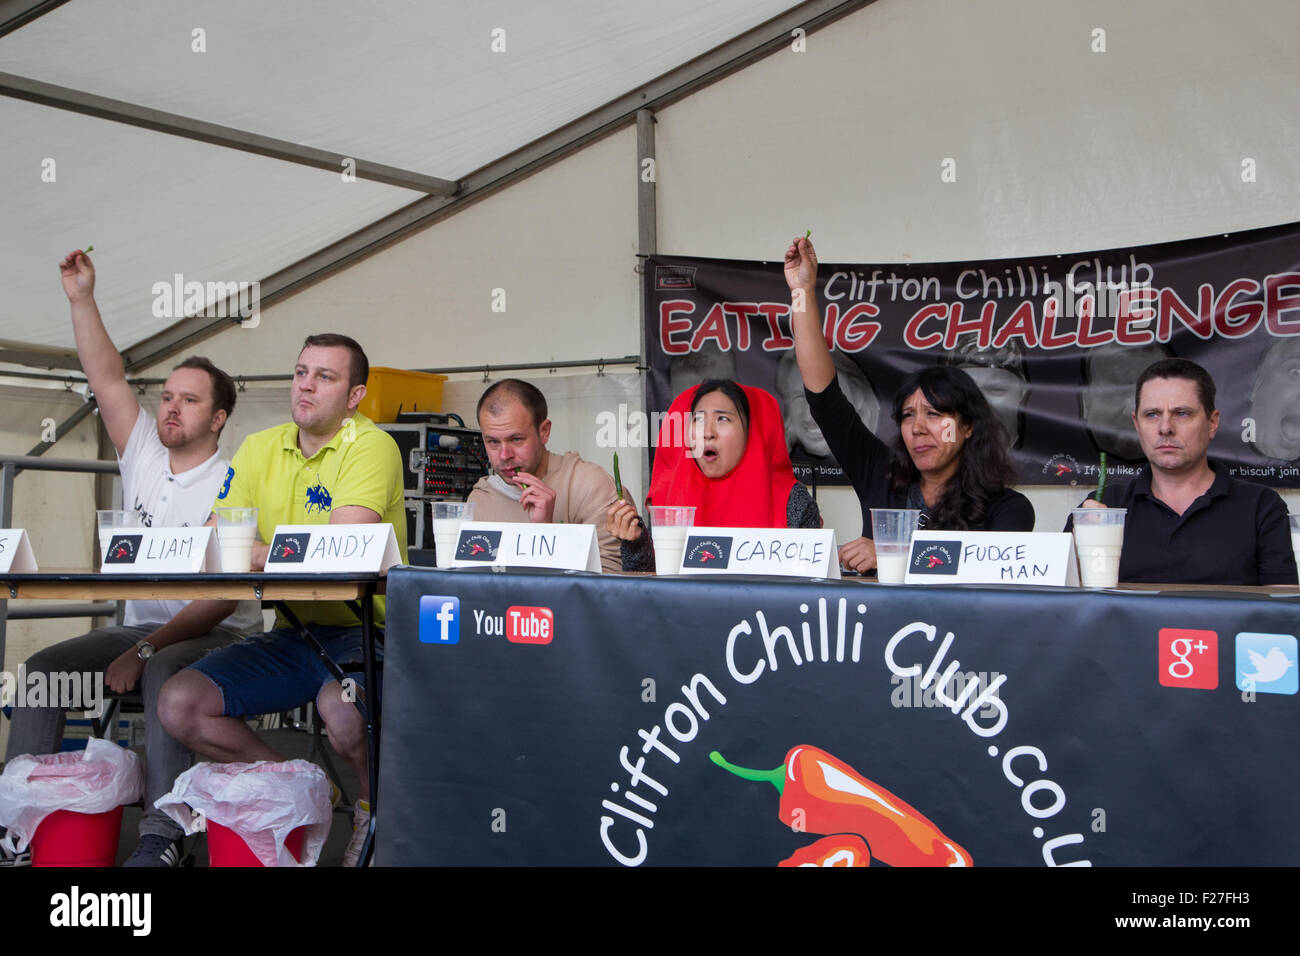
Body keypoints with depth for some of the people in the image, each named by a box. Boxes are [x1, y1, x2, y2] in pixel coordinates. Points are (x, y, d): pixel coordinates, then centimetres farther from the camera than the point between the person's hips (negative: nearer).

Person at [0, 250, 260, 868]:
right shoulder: (144, 456, 9)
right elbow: (107, 378, 1)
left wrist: (146, 650, -25)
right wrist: (82, 298, -8)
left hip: (214, 637, -6)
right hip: (139, 626, 6)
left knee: (164, 671, -37)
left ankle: (162, 835, -38)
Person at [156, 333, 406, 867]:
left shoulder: (372, 447, -9)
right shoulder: (260, 450, 12)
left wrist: (253, 554, -18)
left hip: (361, 629, -6)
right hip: (290, 635, 7)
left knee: (341, 708, -36)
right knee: (179, 705, -10)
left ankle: (376, 808, -3)